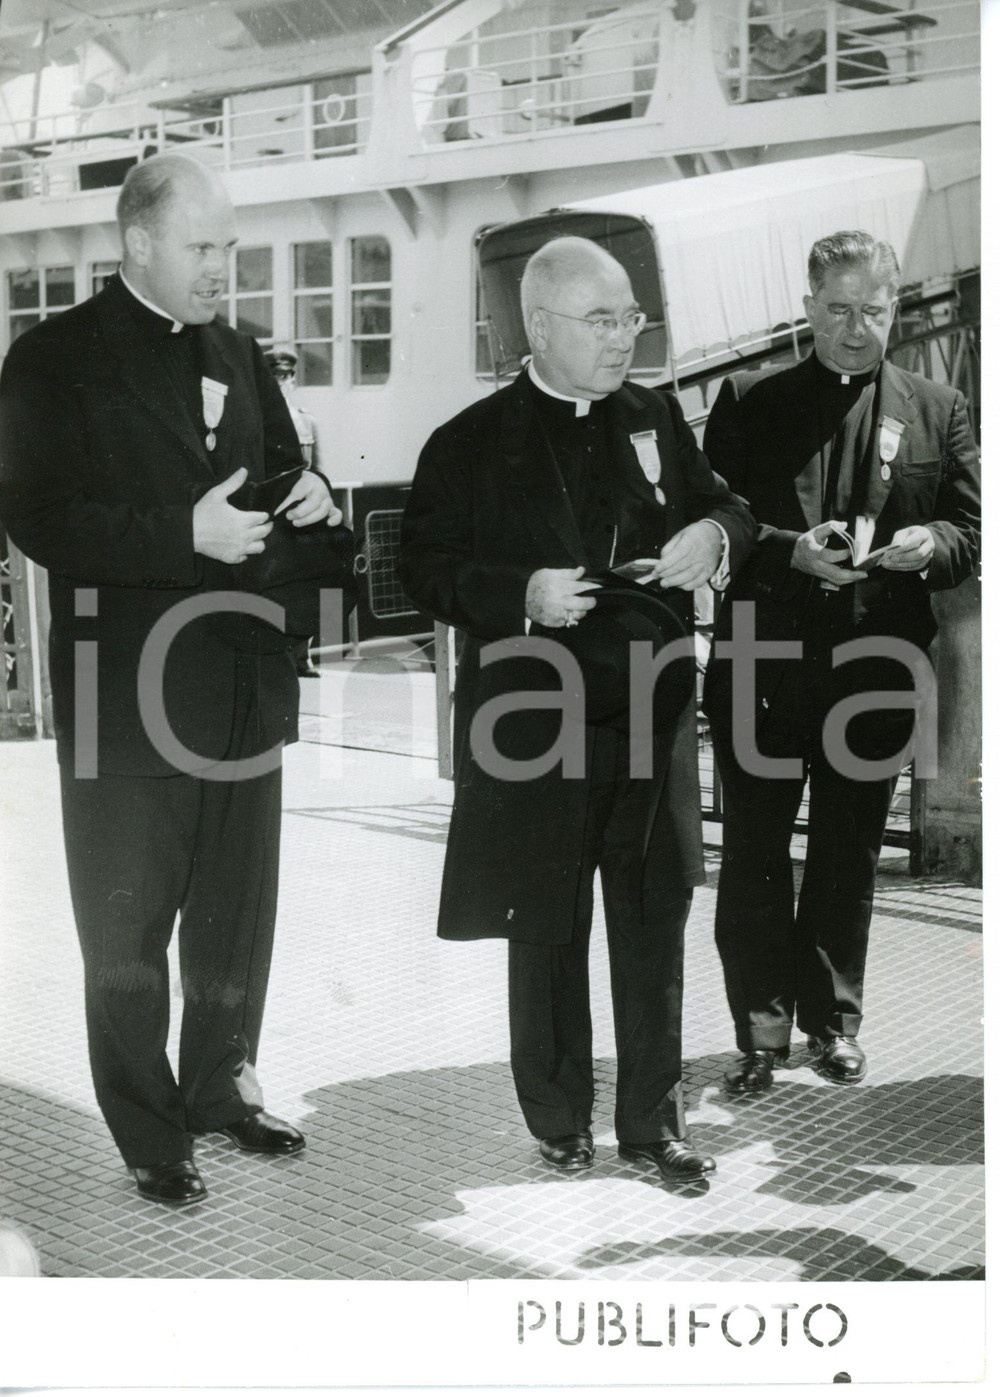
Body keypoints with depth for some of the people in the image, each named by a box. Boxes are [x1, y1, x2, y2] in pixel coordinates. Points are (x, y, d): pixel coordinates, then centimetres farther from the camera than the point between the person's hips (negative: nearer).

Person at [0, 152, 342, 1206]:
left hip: (246, 684, 6)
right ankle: (146, 1131, 19)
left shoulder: (238, 356, 14)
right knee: (127, 930, 4)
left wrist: (306, 497, 0)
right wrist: (186, 533, -23)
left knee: (237, 915, 17)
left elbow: (276, 470, 24)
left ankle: (221, 1087, 35)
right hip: (129, 700, -6)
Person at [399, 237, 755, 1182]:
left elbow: (722, 507, 18)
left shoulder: (655, 420, 9)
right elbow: (423, 570, -5)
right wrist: (522, 596, -20)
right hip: (535, 731, -3)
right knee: (546, 932, 8)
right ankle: (559, 1121, 24)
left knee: (655, 925, 8)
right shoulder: (470, 444, -2)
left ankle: (651, 1120, 22)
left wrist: (714, 531, -6)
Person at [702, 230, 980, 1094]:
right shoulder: (748, 401, 6)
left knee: (850, 851, 10)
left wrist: (930, 545, -13)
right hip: (763, 658, -1)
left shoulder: (938, 411, 11)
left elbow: (972, 532, 10)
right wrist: (792, 551, -15)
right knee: (754, 850, 1)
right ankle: (762, 1024, 12)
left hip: (875, 665, 1)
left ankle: (833, 1019, 25)